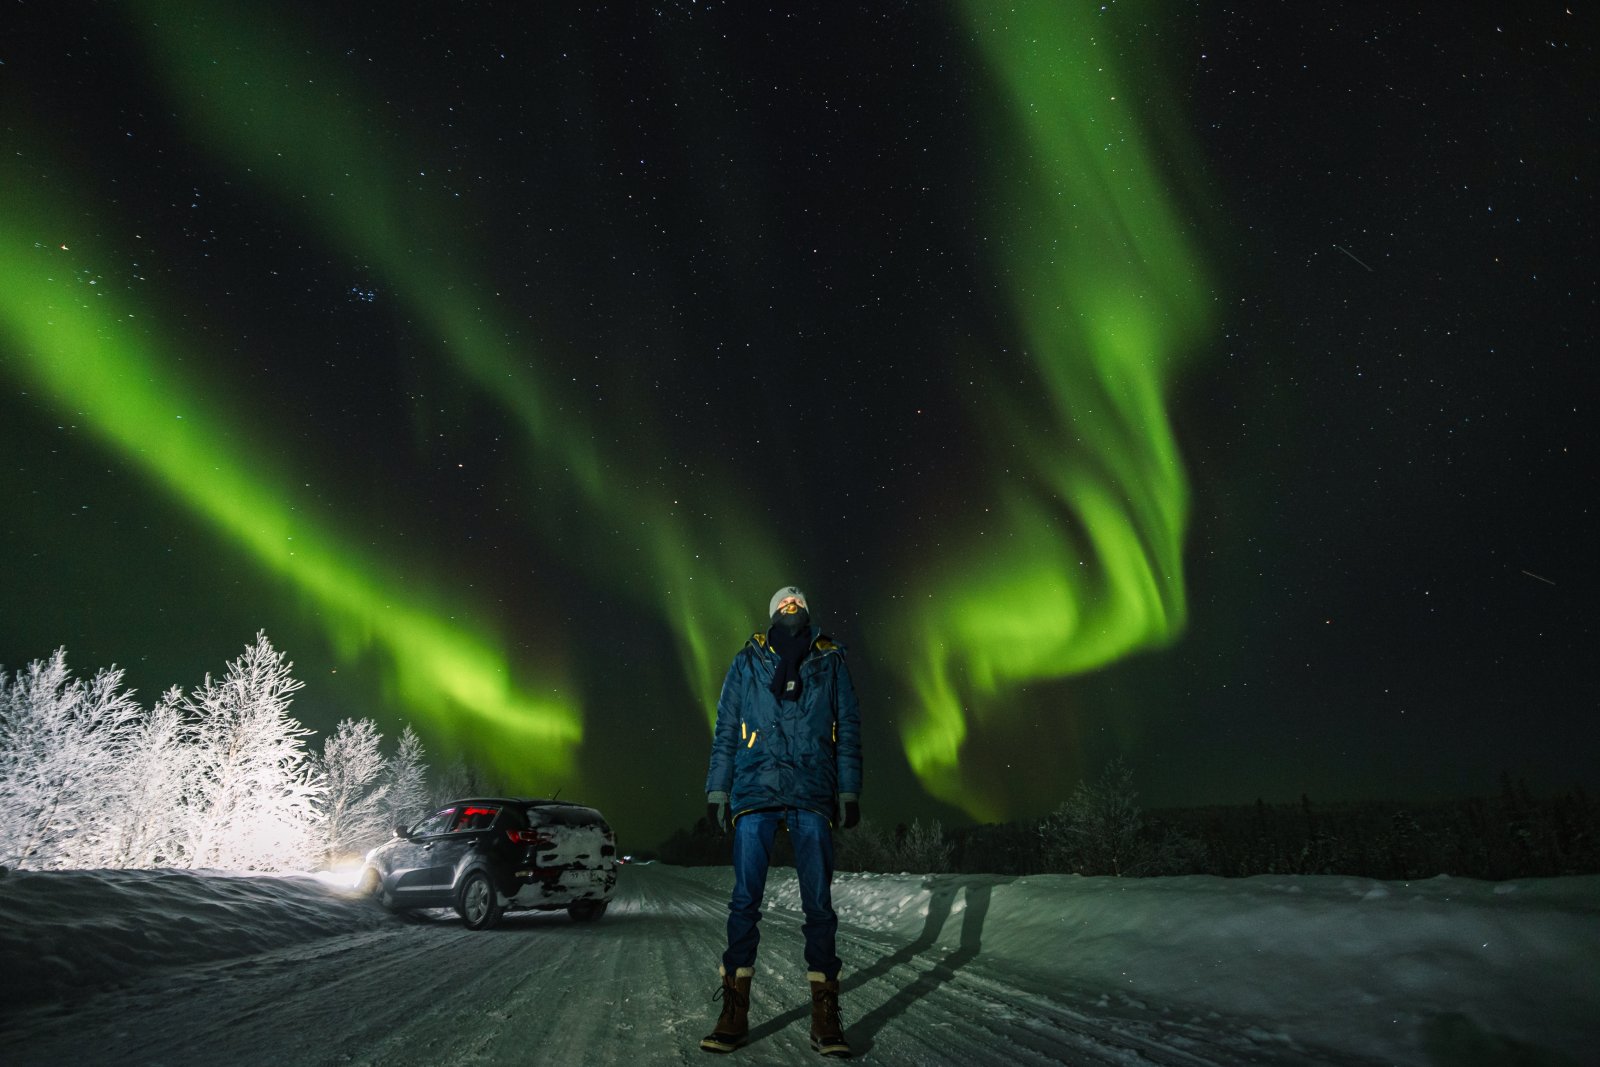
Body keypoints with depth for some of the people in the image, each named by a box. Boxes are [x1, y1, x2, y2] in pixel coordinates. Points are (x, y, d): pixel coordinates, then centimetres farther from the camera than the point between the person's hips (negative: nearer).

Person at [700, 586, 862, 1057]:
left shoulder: (830, 660, 13)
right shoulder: (748, 661, 12)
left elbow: (848, 729, 12)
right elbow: (725, 730, 12)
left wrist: (848, 791, 4)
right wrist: (717, 790, 6)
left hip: (812, 795, 0)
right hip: (756, 790, 0)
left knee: (819, 903, -2)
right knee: (745, 900, -2)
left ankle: (825, 1018, 6)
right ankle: (734, 1013, 8)